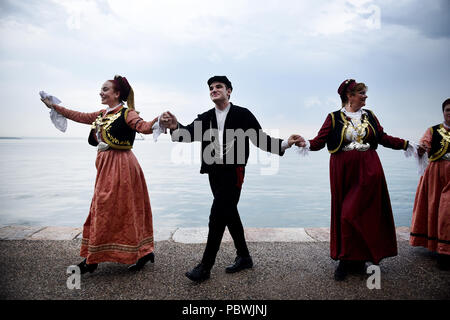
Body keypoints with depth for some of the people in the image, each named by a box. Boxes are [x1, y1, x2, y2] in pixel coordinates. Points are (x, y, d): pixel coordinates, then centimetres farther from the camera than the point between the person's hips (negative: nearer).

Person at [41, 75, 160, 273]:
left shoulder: (127, 114, -11)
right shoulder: (102, 114, 13)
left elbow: (144, 127, -27)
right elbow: (79, 116, 25)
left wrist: (158, 120, -48)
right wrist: (53, 106, 32)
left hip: (121, 167, -9)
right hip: (107, 167, 9)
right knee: (101, 209, 13)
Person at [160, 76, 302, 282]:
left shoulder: (242, 114, -1)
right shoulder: (205, 118, 10)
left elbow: (260, 139, -1)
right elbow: (190, 133, -6)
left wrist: (284, 144, -16)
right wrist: (175, 127, -27)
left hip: (233, 171, -5)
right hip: (214, 172, 6)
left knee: (217, 218, -9)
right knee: (229, 214, 14)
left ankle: (205, 267, 1)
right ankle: (243, 257, 31)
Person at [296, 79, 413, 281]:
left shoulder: (369, 116, 12)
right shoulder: (334, 118, 3)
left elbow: (383, 138, 14)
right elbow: (320, 141, -6)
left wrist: (406, 144, 8)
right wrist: (306, 144, -24)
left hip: (368, 170, 1)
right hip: (343, 172, -1)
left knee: (356, 215, -4)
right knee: (343, 215, 2)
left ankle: (349, 261, 11)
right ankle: (355, 259, 15)